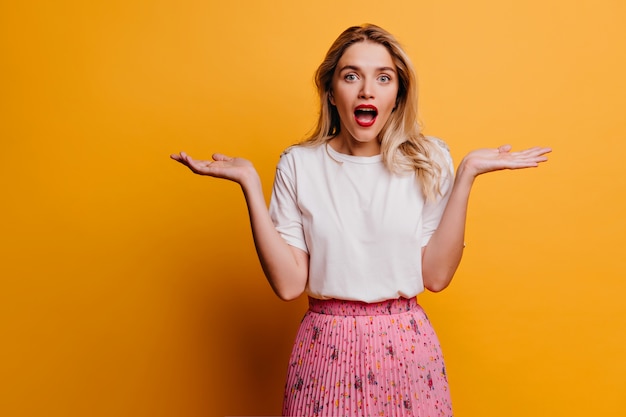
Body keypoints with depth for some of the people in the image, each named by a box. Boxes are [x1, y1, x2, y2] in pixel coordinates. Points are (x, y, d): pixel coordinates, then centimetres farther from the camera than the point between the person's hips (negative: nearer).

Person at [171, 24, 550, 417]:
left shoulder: (428, 160, -2)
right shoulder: (299, 164, -4)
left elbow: (436, 275, -8)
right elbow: (289, 283, -9)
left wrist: (466, 176, -12)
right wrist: (250, 184, -14)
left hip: (407, 347, 1)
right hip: (326, 348, 0)